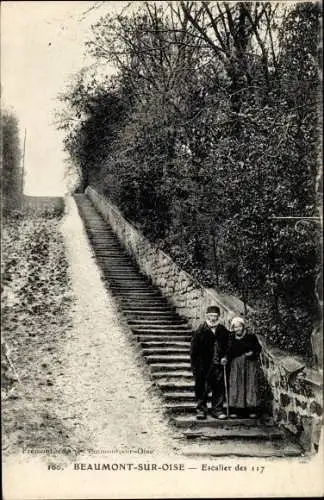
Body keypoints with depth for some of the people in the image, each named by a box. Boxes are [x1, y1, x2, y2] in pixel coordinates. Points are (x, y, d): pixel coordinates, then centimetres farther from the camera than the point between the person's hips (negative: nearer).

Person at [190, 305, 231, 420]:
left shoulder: (223, 331, 6)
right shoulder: (200, 332, -6)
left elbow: (228, 347, 18)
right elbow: (193, 351, -4)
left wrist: (225, 357, 2)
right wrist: (195, 367, -9)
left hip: (218, 365, 3)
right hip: (203, 366, -3)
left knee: (219, 389, 6)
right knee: (202, 388, 2)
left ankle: (217, 410, 18)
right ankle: (201, 410, 14)